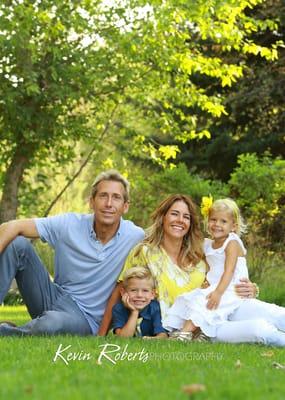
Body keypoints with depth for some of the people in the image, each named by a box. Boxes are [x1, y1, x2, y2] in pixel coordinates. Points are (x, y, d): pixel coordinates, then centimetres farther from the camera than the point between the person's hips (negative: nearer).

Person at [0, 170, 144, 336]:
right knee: (17, 244, -18)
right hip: (56, 297, 2)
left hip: (85, 318, -2)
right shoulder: (70, 224, -8)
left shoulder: (135, 237, -10)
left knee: (52, 323, -40)